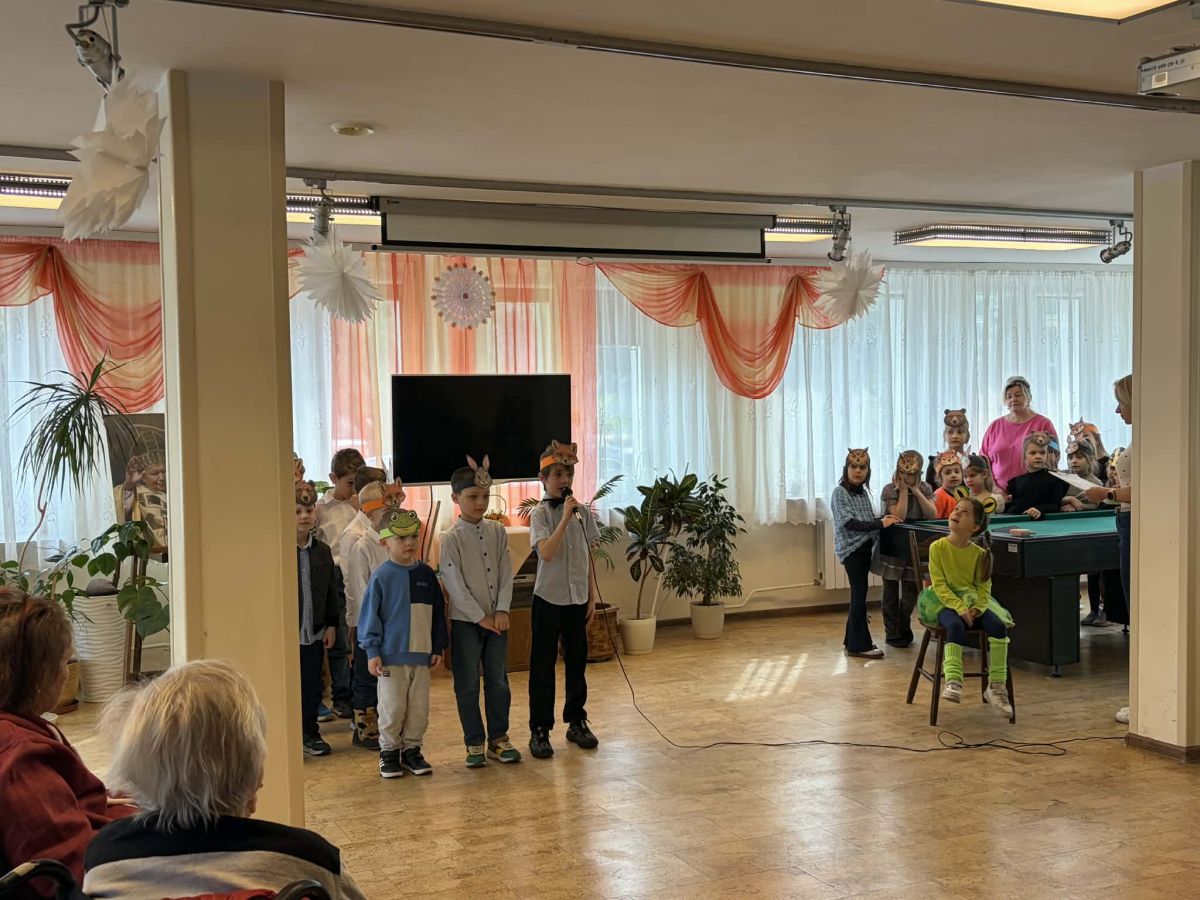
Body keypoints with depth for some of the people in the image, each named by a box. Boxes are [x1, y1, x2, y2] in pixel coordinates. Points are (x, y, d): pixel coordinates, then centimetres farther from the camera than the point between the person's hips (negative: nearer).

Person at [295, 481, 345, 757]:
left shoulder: (322, 551, 7)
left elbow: (333, 590, 12)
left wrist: (332, 625, 7)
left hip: (314, 631, 4)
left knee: (312, 687, 12)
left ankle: (310, 734, 25)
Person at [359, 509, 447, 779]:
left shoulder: (426, 574, 5)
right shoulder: (381, 577, -7)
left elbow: (438, 613, 10)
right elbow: (370, 615, -6)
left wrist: (438, 647, 9)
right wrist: (372, 652, -10)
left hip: (421, 655, 4)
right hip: (391, 655, -4)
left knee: (419, 708, 8)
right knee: (392, 708, 3)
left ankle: (412, 749, 23)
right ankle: (389, 752, 18)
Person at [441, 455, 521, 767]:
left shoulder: (497, 531, 2)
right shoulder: (451, 538, -10)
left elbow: (506, 574, 2)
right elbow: (455, 584, -12)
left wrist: (502, 611, -8)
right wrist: (480, 617, -12)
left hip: (496, 618, 4)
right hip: (466, 621, -4)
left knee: (498, 681, 10)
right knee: (468, 685, 4)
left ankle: (498, 738, 22)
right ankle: (474, 744, 15)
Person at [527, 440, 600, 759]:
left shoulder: (582, 511, 4)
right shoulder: (540, 513, -9)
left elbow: (589, 556, 9)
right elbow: (547, 553, -24)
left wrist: (592, 595, 7)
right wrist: (565, 517, -27)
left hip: (578, 599, 4)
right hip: (549, 598, -4)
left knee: (577, 661, 13)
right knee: (543, 664, 2)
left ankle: (577, 722, 26)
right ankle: (539, 730, 9)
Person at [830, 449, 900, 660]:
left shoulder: (863, 492, 14)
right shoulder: (840, 492, -9)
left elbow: (867, 520, 15)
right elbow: (849, 523, -18)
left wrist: (882, 519, -4)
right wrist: (880, 524, -20)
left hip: (864, 546, 7)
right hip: (851, 547, -7)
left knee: (858, 593, 10)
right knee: (860, 593, -9)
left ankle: (852, 639, 19)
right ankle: (859, 645, -7)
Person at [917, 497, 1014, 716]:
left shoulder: (979, 553, 1)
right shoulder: (938, 547, -7)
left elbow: (984, 586, 2)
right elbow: (939, 584, -12)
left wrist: (977, 607, -18)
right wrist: (959, 607, -23)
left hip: (972, 602, 3)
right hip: (945, 602, -3)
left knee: (998, 625, -24)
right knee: (956, 625, -37)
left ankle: (996, 686, -16)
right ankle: (953, 682, -41)